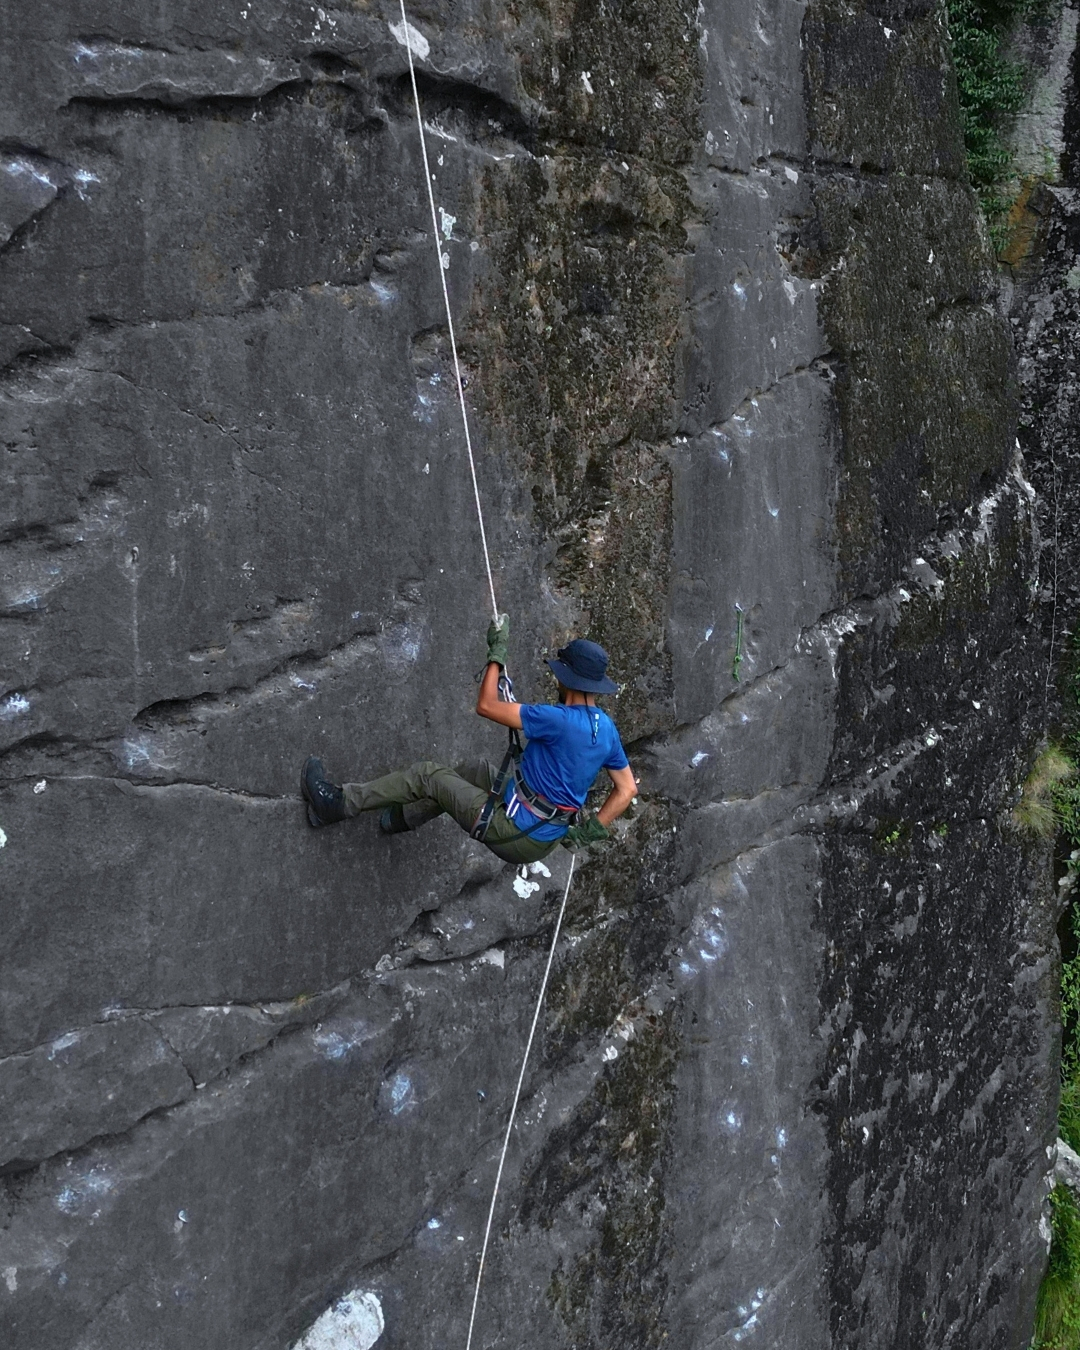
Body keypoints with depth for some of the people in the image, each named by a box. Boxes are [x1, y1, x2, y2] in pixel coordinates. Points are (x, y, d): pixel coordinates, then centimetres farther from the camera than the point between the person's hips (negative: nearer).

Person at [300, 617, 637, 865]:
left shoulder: (560, 720, -25)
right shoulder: (607, 730, 0)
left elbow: (487, 706, -20)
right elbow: (627, 788, 8)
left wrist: (497, 652, -9)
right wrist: (593, 829, 8)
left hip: (514, 835, -8)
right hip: (543, 839, 8)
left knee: (428, 774, 0)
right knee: (478, 770, 27)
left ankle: (339, 803, 8)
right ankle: (405, 815, 37)